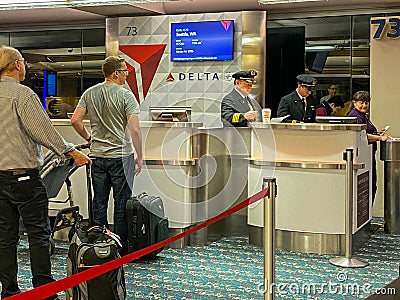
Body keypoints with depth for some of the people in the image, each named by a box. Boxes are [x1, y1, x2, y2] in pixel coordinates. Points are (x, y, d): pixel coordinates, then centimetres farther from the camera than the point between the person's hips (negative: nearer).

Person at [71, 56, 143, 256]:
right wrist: (139, 157, -7)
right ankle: (121, 249, 10)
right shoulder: (126, 95, -11)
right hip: (121, 156, -5)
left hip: (97, 156, 5)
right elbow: (134, 129, -15)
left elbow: (75, 120, 2)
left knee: (99, 202, 12)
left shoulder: (89, 94, 5)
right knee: (122, 204, 4)